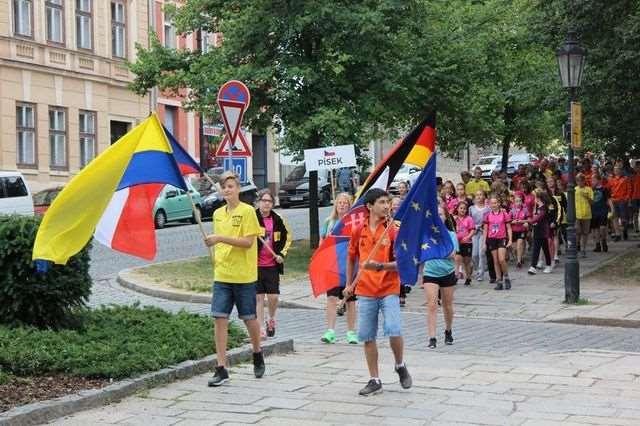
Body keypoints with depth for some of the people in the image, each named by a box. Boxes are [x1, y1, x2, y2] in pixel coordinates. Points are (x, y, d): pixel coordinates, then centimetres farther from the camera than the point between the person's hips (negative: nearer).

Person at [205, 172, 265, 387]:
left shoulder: (247, 211, -7)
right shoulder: (218, 213, 12)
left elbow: (248, 242, -16)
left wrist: (221, 238, -23)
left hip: (244, 276, -5)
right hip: (222, 275, 5)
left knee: (249, 318, 8)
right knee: (220, 318, -4)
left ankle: (257, 355, 35)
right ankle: (221, 369, -2)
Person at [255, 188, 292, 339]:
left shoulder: (278, 220, 5)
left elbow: (287, 237, 17)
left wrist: (282, 254, 6)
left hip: (273, 265, 2)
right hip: (256, 265, -2)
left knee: (273, 296, 0)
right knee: (258, 297, 1)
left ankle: (271, 319, 29)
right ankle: (261, 329, 9)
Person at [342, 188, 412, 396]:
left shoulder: (393, 230, -4)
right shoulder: (359, 232, 5)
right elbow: (351, 258, 20)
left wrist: (381, 266, -23)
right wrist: (349, 284, 19)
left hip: (389, 290, -3)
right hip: (365, 292, 3)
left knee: (394, 331, -16)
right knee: (367, 337, 5)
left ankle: (400, 366, 13)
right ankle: (374, 380, 18)